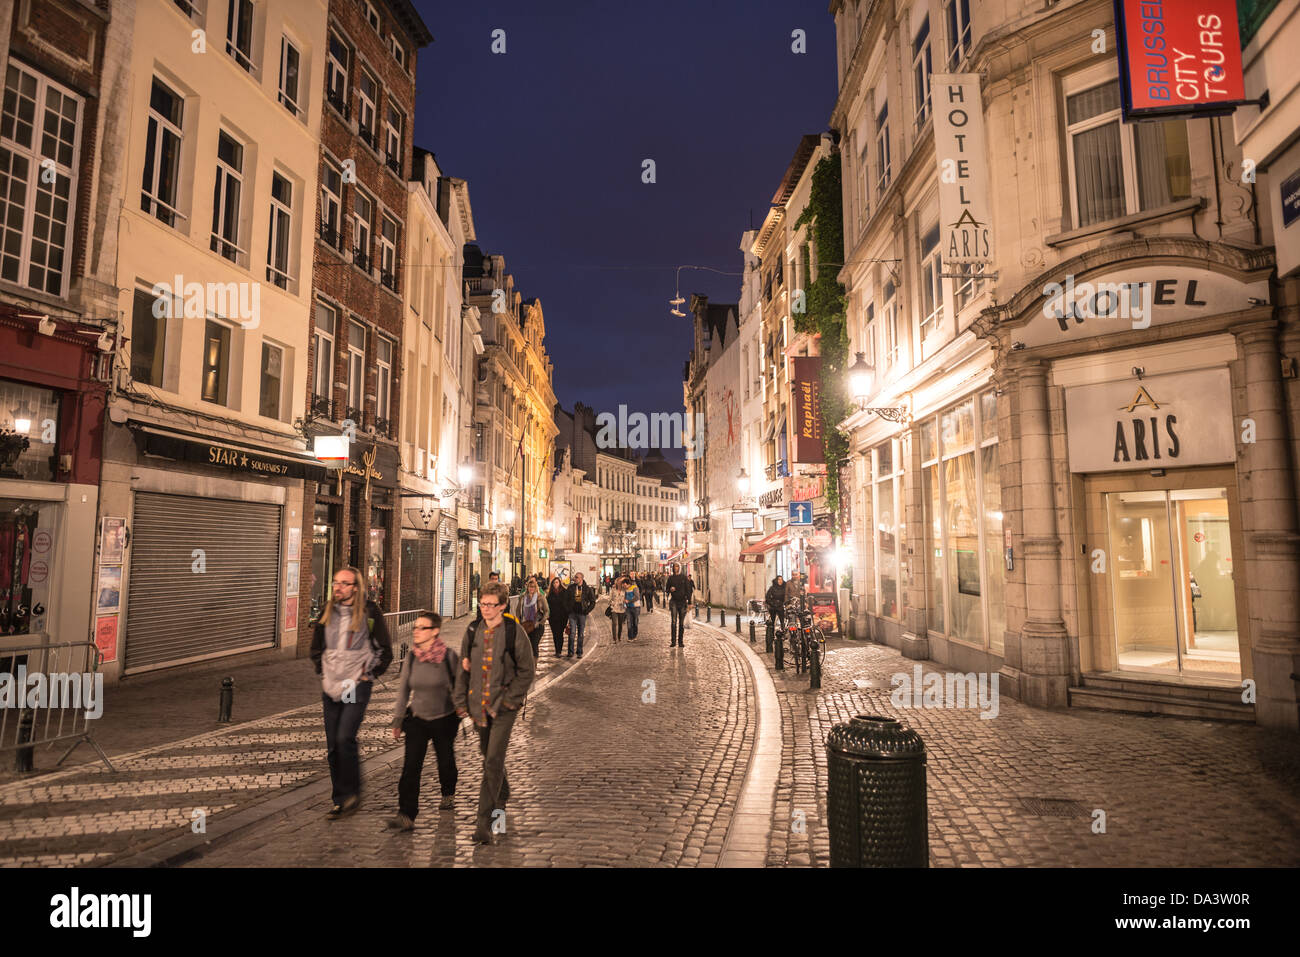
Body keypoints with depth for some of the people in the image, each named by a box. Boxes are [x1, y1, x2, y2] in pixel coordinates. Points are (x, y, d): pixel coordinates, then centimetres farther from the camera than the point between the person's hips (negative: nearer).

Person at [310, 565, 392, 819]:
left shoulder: (369, 612, -8)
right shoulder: (327, 612, 6)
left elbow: (385, 650, -2)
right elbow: (316, 647, 21)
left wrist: (369, 675, -4)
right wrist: (323, 673, 13)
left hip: (357, 685, -5)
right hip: (331, 687, 5)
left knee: (345, 738, -15)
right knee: (332, 745, 8)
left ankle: (352, 793, 4)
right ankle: (339, 799, 21)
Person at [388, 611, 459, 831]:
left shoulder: (449, 656, -15)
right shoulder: (412, 656, -5)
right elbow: (404, 688, 5)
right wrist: (398, 719, 5)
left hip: (444, 719, -2)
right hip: (417, 718, 2)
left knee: (445, 760, 15)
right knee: (411, 765, -10)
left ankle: (448, 793, 44)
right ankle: (406, 816, -8)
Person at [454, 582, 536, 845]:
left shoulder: (515, 632, -10)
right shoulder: (473, 631, 2)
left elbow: (527, 670, -5)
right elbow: (463, 669, 10)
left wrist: (511, 699, -11)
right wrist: (461, 701, 5)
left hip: (503, 705, -5)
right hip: (478, 704, 5)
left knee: (493, 762, -9)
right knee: (488, 756, 19)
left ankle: (484, 821, -3)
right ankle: (501, 796, 43)